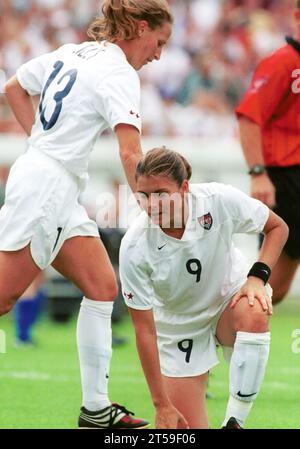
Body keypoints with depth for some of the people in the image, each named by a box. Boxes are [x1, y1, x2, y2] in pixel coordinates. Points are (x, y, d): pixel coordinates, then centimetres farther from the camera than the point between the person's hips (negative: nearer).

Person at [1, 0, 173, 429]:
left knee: (102, 287, 8)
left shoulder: (72, 53, 12)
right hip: (45, 185, -9)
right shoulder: (120, 73, -14)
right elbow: (130, 154, -23)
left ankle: (96, 408, 10)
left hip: (60, 194, 9)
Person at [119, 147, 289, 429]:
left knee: (253, 315, -37)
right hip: (177, 328, -1)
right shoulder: (134, 249, -27)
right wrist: (161, 405, -21)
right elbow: (144, 329, -21)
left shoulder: (218, 199, -26)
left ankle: (234, 421, -24)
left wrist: (258, 277, -23)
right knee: (190, 431, -8)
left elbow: (278, 227, -6)